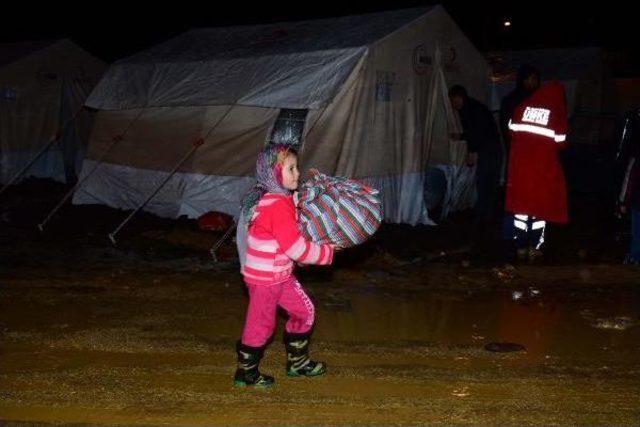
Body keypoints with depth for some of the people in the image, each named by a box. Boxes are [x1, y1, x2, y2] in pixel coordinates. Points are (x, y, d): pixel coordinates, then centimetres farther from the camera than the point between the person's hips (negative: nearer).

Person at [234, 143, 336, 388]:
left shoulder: (283, 200, 6)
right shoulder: (277, 206, -26)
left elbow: (295, 236, 17)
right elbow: (295, 248, -25)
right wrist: (327, 253, -14)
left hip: (281, 274, 10)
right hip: (263, 278, -10)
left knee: (304, 311, 16)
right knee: (261, 325, 6)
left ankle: (297, 362, 31)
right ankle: (245, 373, 25)